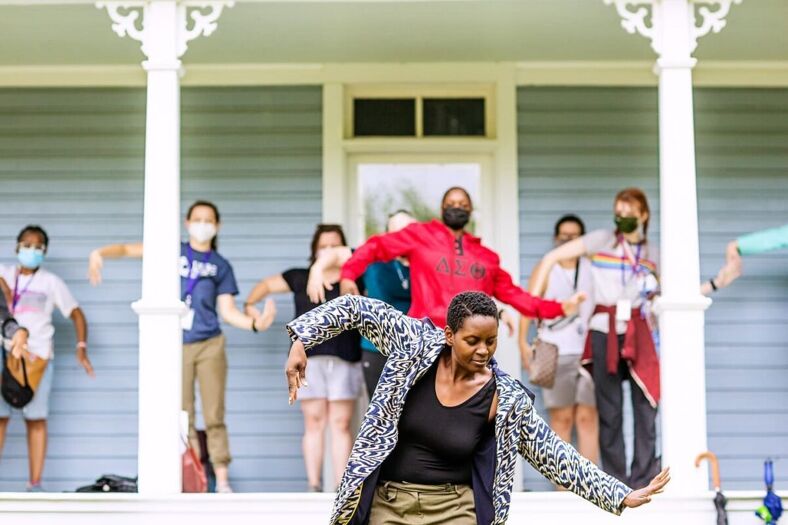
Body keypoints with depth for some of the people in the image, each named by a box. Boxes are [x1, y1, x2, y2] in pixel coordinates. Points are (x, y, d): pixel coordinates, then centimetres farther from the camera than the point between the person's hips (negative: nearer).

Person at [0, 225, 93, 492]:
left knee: (36, 419, -3)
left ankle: (35, 484, -2)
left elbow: (76, 314, 7)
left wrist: (81, 347, -6)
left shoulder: (51, 282, 7)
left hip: (38, 356, -1)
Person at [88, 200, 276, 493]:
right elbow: (129, 249, 1)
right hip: (176, 348, 0)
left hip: (210, 346, 0)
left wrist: (255, 323, -16)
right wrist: (100, 253, -19)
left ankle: (222, 481, 2)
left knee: (214, 417, -1)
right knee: (182, 419, 2)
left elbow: (227, 311, 3)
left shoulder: (221, 266, 8)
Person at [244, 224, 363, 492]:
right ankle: (314, 486, 3)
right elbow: (267, 284, 24)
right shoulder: (301, 278, 14)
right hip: (309, 358, 1)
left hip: (345, 359, -1)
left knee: (341, 424, -2)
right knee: (313, 422, 1)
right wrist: (250, 304, 12)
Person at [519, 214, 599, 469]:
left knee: (587, 418, -4)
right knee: (561, 420, -1)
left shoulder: (591, 268, 14)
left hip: (587, 351, 1)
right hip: (556, 352, -1)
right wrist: (523, 342, -9)